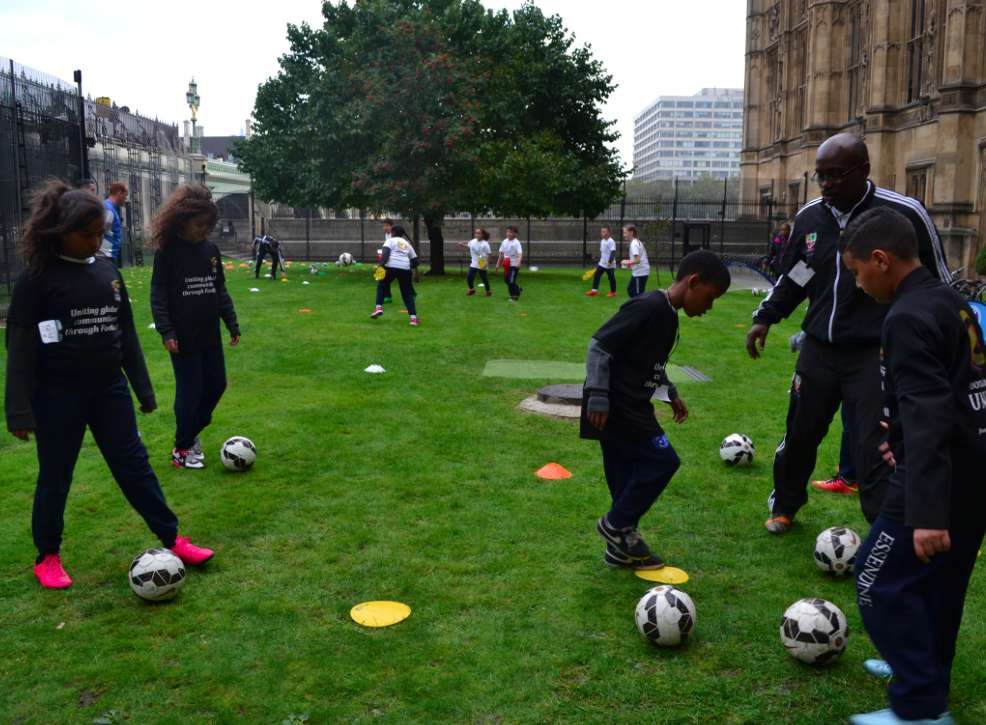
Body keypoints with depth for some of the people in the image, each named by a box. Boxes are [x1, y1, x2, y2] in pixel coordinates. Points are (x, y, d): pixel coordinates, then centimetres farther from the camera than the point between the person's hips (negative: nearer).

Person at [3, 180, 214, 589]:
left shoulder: (107, 271, 4)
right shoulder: (38, 277, -11)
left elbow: (126, 332, 12)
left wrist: (143, 388, 14)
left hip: (109, 389, 4)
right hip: (57, 396, -4)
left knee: (134, 465, 9)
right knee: (55, 476, 10)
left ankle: (173, 540, 16)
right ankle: (47, 557, 28)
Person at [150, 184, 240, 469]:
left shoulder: (210, 249, 7)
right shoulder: (168, 251, -9)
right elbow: (158, 293, -9)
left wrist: (232, 323, 10)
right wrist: (166, 331, -16)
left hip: (210, 335, 6)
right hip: (183, 337, -6)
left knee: (217, 385, 10)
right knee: (190, 391, 0)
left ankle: (192, 431, 32)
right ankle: (182, 449, 16)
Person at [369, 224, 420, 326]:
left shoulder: (390, 241, 12)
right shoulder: (407, 244, 26)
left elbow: (385, 252, -7)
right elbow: (414, 258, 28)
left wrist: (381, 264, -17)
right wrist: (415, 270, 44)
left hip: (391, 266, -3)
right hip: (405, 268, 3)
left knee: (381, 286, 19)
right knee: (407, 293, 11)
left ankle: (379, 308, 1)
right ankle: (413, 318, 1)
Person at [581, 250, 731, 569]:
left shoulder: (668, 316, 10)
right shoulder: (649, 307, -20)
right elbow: (599, 346, -21)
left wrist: (671, 393, 24)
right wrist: (597, 398, -21)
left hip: (631, 408, 10)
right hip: (614, 407, -10)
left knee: (628, 476, 13)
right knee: (662, 460, -8)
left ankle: (621, 546, 24)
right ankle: (616, 524, 5)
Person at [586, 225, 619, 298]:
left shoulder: (611, 242, -17)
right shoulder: (602, 241, 9)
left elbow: (613, 252, -23)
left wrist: (610, 261, -30)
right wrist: (600, 260, 21)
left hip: (610, 264, -8)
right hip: (602, 263, 8)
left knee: (611, 277, 4)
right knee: (596, 275, 2)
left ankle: (613, 292, 17)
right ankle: (594, 290, 7)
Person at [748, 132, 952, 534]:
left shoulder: (904, 214, -13)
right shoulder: (809, 215, 2)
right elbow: (792, 277, 17)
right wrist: (765, 317, 8)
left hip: (876, 355, -5)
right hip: (819, 349, 5)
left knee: (875, 453, -6)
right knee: (800, 434, 17)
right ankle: (783, 506, 41)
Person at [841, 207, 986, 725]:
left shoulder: (908, 318, -21)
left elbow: (928, 420, -29)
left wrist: (927, 512, -32)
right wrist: (903, 436, 30)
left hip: (942, 479, -10)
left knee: (879, 581, -1)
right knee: (939, 576, 23)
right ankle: (926, 669, 39)